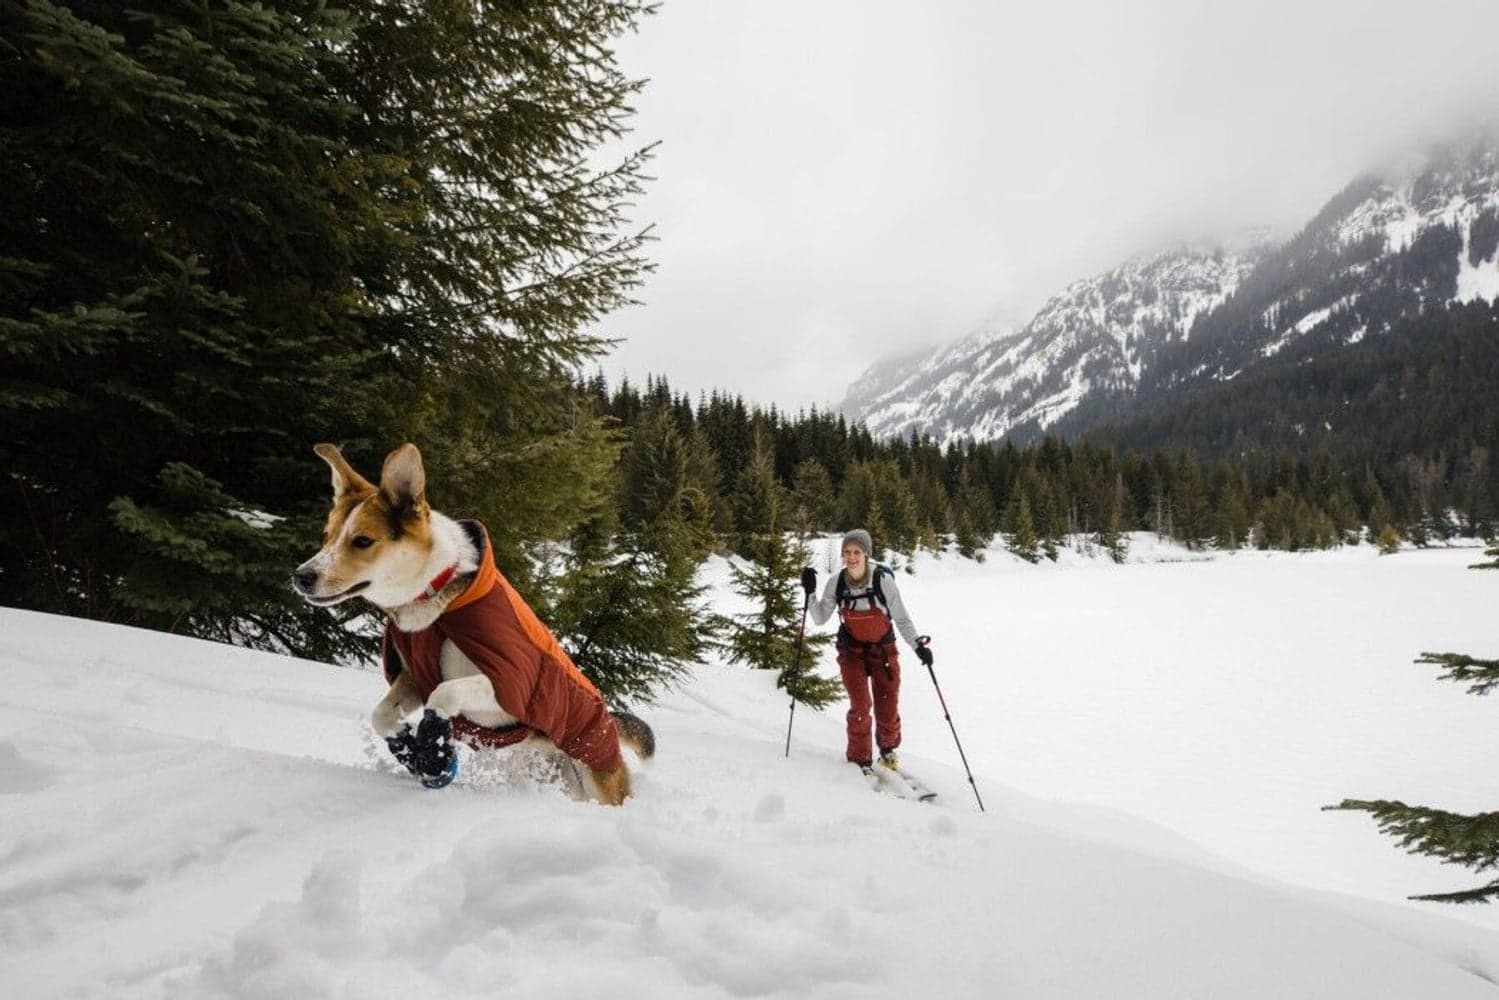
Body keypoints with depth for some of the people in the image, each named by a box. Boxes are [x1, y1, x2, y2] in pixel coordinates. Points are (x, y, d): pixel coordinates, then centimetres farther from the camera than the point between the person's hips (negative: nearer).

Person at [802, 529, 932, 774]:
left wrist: (917, 644, -25)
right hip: (852, 652, 1)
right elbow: (820, 619, -3)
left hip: (883, 650, 0)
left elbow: (901, 618, -12)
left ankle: (888, 749, 37)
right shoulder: (836, 583, -11)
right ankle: (860, 759, 8)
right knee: (860, 706, -11)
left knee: (888, 707, 7)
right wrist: (810, 593, -17)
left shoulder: (883, 580, -19)